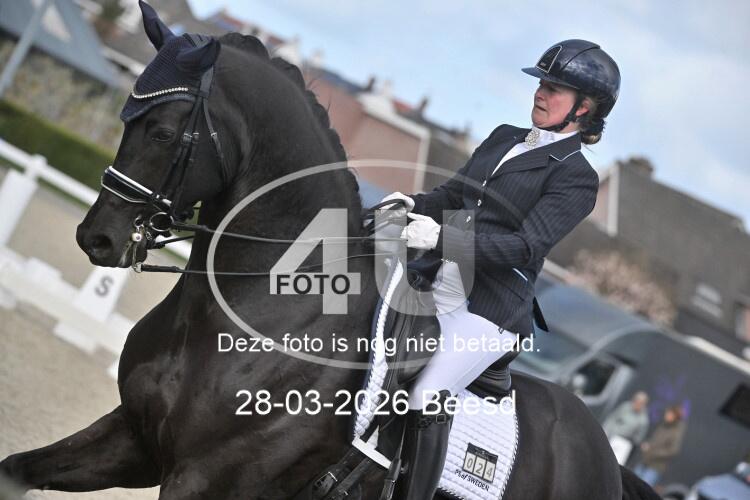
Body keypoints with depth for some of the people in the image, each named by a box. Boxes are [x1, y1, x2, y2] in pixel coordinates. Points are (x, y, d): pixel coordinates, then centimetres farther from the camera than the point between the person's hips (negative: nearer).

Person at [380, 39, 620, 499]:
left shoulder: (575, 178, -8)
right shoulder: (504, 138, 14)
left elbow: (526, 247, -18)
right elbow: (453, 193, 20)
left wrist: (444, 239, -28)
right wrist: (416, 205, -3)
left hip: (488, 309, -8)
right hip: (434, 283, 8)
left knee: (427, 396, -22)